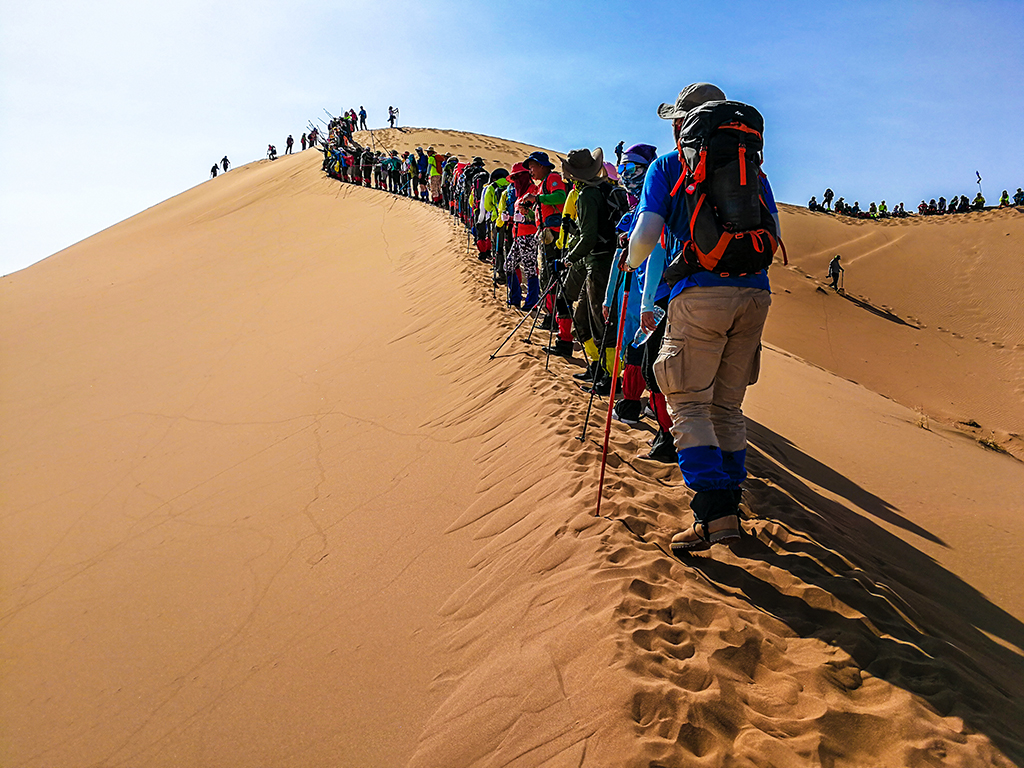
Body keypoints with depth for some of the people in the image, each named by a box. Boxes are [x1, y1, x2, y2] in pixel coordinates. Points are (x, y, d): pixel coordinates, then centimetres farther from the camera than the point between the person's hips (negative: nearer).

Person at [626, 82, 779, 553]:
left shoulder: (666, 168, 6)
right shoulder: (751, 170, 18)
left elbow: (645, 235, -3)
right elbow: (772, 236, 16)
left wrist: (630, 261, 17)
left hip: (699, 294, -5)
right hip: (754, 293, 5)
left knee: (687, 404, 0)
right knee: (727, 405, 13)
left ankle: (715, 513, -10)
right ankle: (726, 506, 19)